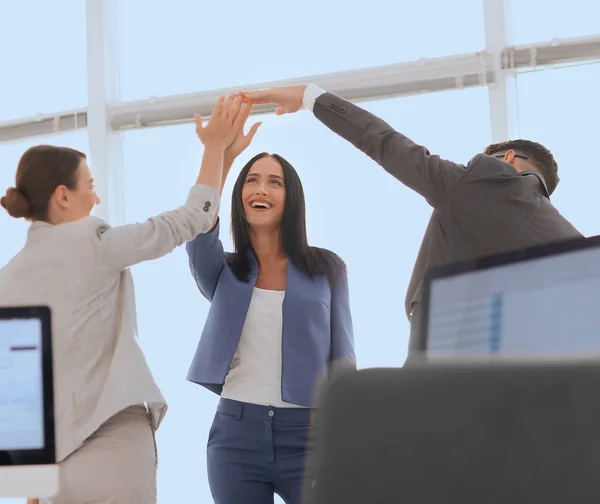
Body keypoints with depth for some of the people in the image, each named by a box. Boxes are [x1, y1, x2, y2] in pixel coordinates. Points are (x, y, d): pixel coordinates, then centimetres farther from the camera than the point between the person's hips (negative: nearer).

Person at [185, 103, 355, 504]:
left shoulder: (327, 269, 6)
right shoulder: (224, 272, 10)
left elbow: (343, 360, 5)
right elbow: (197, 233, -14)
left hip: (309, 432, -1)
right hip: (236, 432, 2)